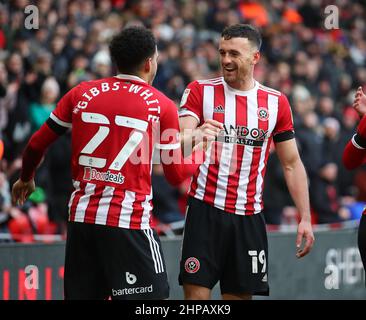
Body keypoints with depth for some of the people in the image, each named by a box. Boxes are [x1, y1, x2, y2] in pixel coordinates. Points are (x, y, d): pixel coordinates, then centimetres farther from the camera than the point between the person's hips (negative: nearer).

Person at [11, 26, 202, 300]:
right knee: (150, 297, -3)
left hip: (80, 216, 5)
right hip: (129, 221, -5)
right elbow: (176, 175, 6)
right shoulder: (162, 106, 0)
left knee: (81, 295, 12)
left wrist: (26, 179, 33)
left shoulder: (81, 93, 8)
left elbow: (37, 144, 14)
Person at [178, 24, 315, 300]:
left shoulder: (276, 102, 8)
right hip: (206, 210, -2)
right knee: (196, 292, -9)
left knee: (241, 294, 4)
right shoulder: (201, 91, 0)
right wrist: (195, 136, -38)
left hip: (249, 215, 3)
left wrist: (306, 218, 5)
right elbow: (178, 141, -13)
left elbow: (292, 165, 12)